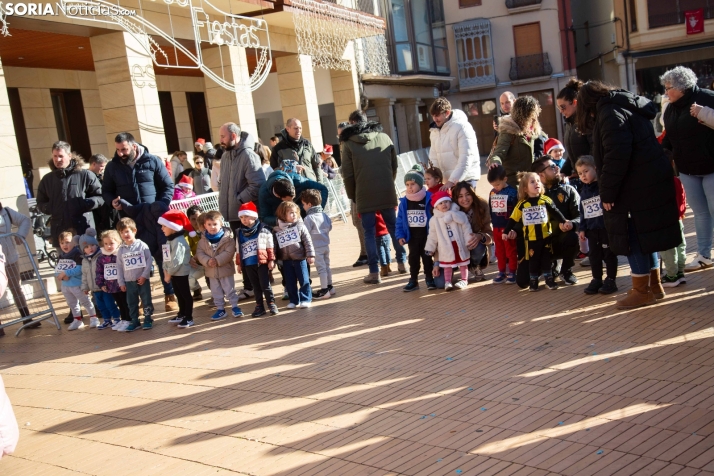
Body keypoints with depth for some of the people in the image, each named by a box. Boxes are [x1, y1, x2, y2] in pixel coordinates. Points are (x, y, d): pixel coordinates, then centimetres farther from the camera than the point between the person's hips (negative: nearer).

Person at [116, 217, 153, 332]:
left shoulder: (142, 245, -5)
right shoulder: (121, 250, 5)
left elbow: (149, 261, -8)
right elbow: (119, 267, 7)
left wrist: (144, 275, -13)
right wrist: (121, 282, 3)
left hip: (142, 279, -3)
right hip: (129, 281, 3)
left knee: (146, 301, 3)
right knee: (131, 303, 9)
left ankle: (148, 319, 16)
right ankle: (135, 321, 18)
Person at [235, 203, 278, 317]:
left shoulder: (263, 230, -5)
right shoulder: (240, 233, 7)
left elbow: (270, 247, -3)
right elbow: (239, 251, 13)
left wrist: (271, 260, -6)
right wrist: (239, 264, 12)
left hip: (262, 263, -4)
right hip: (248, 265, 4)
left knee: (265, 285, -2)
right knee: (256, 287, 12)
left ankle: (272, 304, 10)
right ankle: (259, 307, 18)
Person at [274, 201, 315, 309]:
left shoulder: (300, 226, -4)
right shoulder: (277, 230, 1)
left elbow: (307, 241, -4)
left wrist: (310, 255, -8)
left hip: (299, 258, -2)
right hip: (286, 260, 2)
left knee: (304, 280, 3)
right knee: (290, 282, 10)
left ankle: (305, 299, 14)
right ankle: (294, 300, 22)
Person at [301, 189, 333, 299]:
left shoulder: (309, 218, -18)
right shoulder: (324, 215, 4)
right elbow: (330, 227, 14)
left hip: (316, 247, -7)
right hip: (326, 245, 7)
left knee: (321, 268, -2)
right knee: (326, 266, 17)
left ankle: (324, 291, 3)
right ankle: (329, 287, 27)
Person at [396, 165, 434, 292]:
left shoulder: (429, 199, -12)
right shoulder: (404, 202, -1)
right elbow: (400, 220, 2)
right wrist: (400, 235, -4)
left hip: (426, 234, -3)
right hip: (412, 235, 3)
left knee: (427, 256, 6)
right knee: (413, 257, 8)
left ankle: (429, 278, 18)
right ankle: (413, 280, 15)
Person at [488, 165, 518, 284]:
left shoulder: (512, 192, -13)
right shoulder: (492, 193, 4)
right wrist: (492, 221, 14)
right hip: (496, 227, 6)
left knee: (511, 251, 5)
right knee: (499, 252, 14)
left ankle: (512, 273, 12)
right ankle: (502, 272, 23)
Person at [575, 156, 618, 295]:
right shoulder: (584, 192, 12)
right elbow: (582, 213, 15)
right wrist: (582, 229, 10)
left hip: (606, 227, -6)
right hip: (591, 229, 6)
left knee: (609, 254, 3)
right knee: (594, 255, 11)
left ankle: (611, 280, 10)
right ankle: (596, 280, 19)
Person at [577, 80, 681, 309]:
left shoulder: (609, 113, -12)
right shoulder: (626, 107, 19)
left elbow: (617, 155, -23)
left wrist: (607, 193, -17)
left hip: (638, 185, -10)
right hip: (650, 181, 10)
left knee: (635, 236, -3)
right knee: (645, 234, 16)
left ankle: (642, 291, 4)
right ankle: (654, 285, 23)